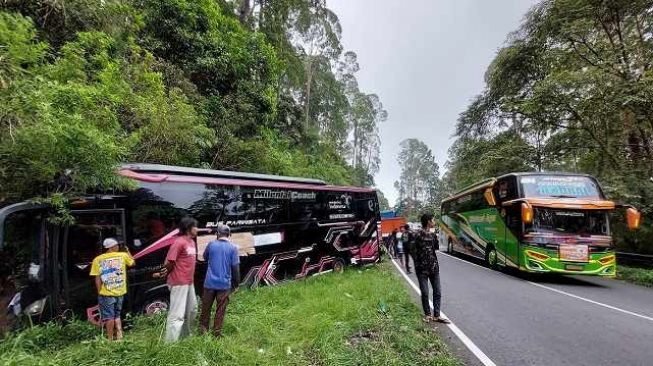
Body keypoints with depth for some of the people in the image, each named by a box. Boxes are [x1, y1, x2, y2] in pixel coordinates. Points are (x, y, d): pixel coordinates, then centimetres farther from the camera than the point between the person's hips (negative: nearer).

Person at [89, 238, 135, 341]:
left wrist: (99, 292, 1)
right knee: (117, 315, 17)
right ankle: (119, 336, 14)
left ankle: (110, 339, 11)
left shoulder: (98, 260, -5)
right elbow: (133, 263, 17)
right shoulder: (123, 255, -2)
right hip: (119, 292, 2)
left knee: (109, 317, 6)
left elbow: (97, 279, -7)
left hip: (106, 293, -2)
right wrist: (128, 252, 27)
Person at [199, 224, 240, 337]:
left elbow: (205, 257, 16)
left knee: (206, 307, 17)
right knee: (220, 309, 10)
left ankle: (203, 328, 27)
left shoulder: (211, 244, -4)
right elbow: (235, 267, -8)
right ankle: (217, 331, 17)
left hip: (210, 282, 2)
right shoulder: (233, 248, -9)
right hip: (224, 284, -1)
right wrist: (236, 283, 2)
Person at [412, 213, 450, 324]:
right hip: (422, 269, -6)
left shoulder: (432, 234, 7)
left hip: (434, 267, 6)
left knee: (437, 292, 9)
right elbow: (414, 252, -11)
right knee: (425, 293, 4)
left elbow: (436, 247, 15)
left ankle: (436, 315, 20)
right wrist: (417, 267, -12)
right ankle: (427, 314, 23)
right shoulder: (418, 235, -13)